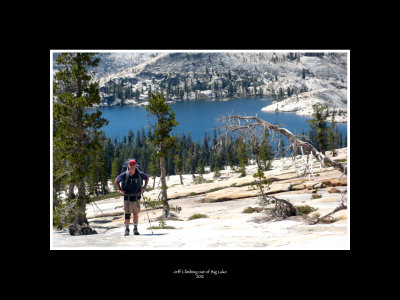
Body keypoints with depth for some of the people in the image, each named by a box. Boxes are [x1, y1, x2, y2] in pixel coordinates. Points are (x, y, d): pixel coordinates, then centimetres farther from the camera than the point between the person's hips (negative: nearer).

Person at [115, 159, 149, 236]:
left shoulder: (140, 174, -5)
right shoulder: (124, 175, -8)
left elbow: (147, 177, 16)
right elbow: (116, 181, 8)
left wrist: (144, 187, 7)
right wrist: (120, 190, 1)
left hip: (136, 197, 1)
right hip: (127, 197, -1)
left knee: (136, 213, 6)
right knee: (127, 214, -1)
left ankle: (135, 229, 17)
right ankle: (127, 229, 12)